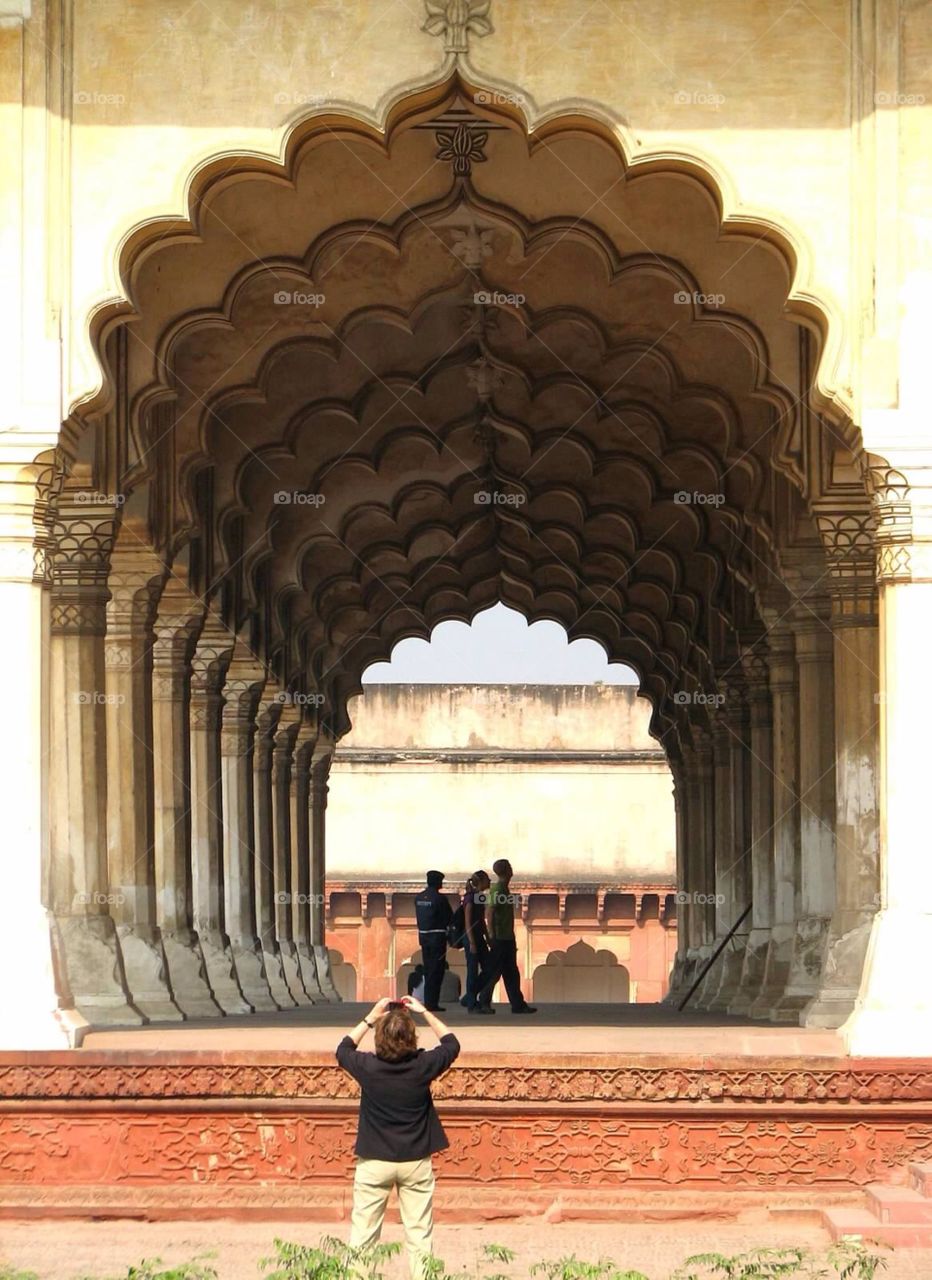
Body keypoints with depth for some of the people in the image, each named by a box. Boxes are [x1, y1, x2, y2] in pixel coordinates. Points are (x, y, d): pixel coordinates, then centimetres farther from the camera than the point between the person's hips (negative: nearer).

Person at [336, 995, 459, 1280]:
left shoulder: (368, 1067, -14)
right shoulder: (423, 1066, -13)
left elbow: (343, 1049, 9)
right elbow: (451, 1044, 8)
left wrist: (370, 1017, 7)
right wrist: (425, 1012, 8)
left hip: (374, 1162, 0)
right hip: (416, 1160, 0)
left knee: (362, 1235, 6)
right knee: (420, 1235, 7)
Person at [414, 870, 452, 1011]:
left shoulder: (419, 898, 6)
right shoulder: (440, 898, -13)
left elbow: (419, 916, 11)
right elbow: (450, 918, -6)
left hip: (423, 935, 6)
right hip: (437, 936, -6)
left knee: (428, 970, 14)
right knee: (436, 971, -2)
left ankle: (428, 1001, 15)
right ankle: (432, 1003, -4)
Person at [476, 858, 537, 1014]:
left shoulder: (504, 888, 16)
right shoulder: (498, 889, -13)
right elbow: (490, 912, -19)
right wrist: (492, 935, -22)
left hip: (507, 938, 10)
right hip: (500, 937, -10)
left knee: (511, 974, 9)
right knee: (494, 972, -5)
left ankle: (518, 1004, 10)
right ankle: (483, 1002, 1)